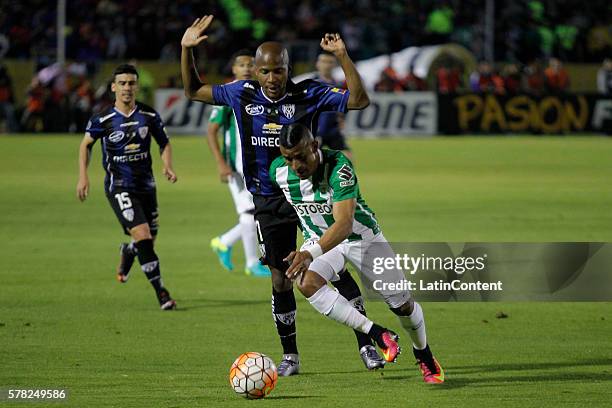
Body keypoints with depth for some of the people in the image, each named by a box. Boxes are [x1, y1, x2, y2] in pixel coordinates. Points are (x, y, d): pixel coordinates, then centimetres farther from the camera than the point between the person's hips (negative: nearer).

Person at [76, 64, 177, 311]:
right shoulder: (103, 119, -7)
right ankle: (160, 292, -12)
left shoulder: (149, 116, 0)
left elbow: (164, 143, 13)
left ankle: (127, 252, 49)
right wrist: (83, 177, 2)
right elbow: (86, 144, 9)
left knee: (149, 240, 12)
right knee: (143, 236, -18)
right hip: (119, 186, -4)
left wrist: (168, 167, -5)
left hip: (145, 185, 4)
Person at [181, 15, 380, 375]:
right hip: (268, 200, 2)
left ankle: (366, 345, 1)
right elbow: (194, 91, 12)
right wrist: (186, 50, -1)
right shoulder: (242, 94, -1)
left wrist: (343, 56, -27)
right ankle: (290, 356, 15)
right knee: (281, 280, 4)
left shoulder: (308, 94, -10)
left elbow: (359, 100, -18)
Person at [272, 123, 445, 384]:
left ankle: (423, 354, 35)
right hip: (318, 238, 3)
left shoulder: (339, 167, -35)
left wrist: (310, 254, -59)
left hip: (361, 235, -3)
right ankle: (377, 335, -24)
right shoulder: (278, 170, -19)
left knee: (402, 305, 2)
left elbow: (344, 224, -45)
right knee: (307, 284, -31)